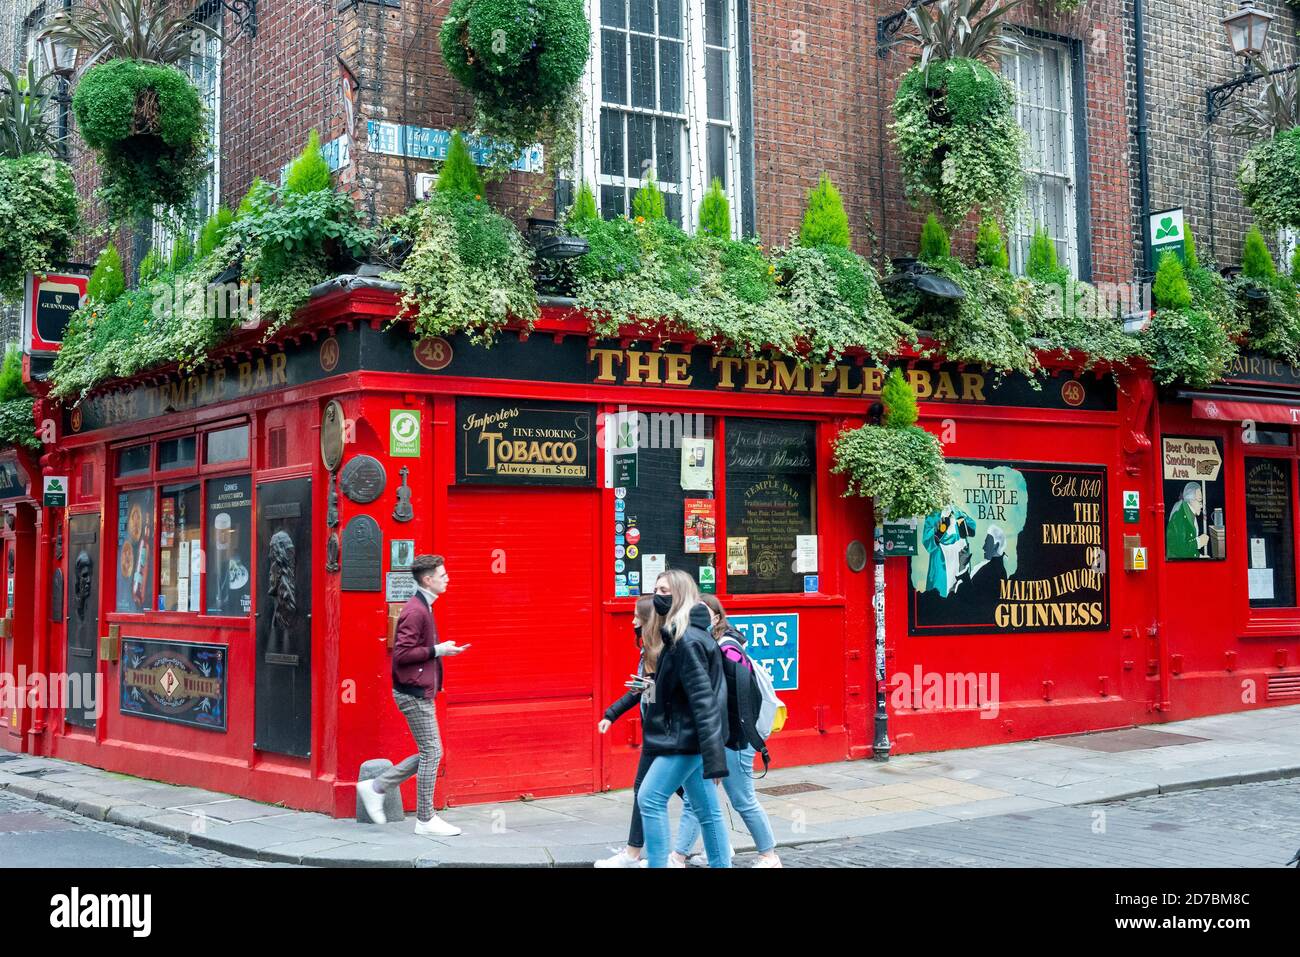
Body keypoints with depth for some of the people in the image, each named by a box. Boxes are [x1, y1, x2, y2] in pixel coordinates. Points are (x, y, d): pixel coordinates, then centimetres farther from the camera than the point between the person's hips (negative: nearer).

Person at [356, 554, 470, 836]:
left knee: (429, 753, 13)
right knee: (431, 753, -3)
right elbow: (402, 654, -23)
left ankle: (375, 788, 18)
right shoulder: (415, 611, -17)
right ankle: (426, 820, 6)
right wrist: (437, 650, -18)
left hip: (420, 691, 10)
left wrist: (442, 649, 9)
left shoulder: (422, 608, 15)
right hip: (415, 693, -10)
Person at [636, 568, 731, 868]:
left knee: (650, 798, -6)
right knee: (706, 809, 12)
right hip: (687, 737, 10)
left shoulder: (687, 640, -18)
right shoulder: (680, 636, 13)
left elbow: (703, 698, -23)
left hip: (687, 737, -10)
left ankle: (658, 864, -2)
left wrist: (713, 756, -26)